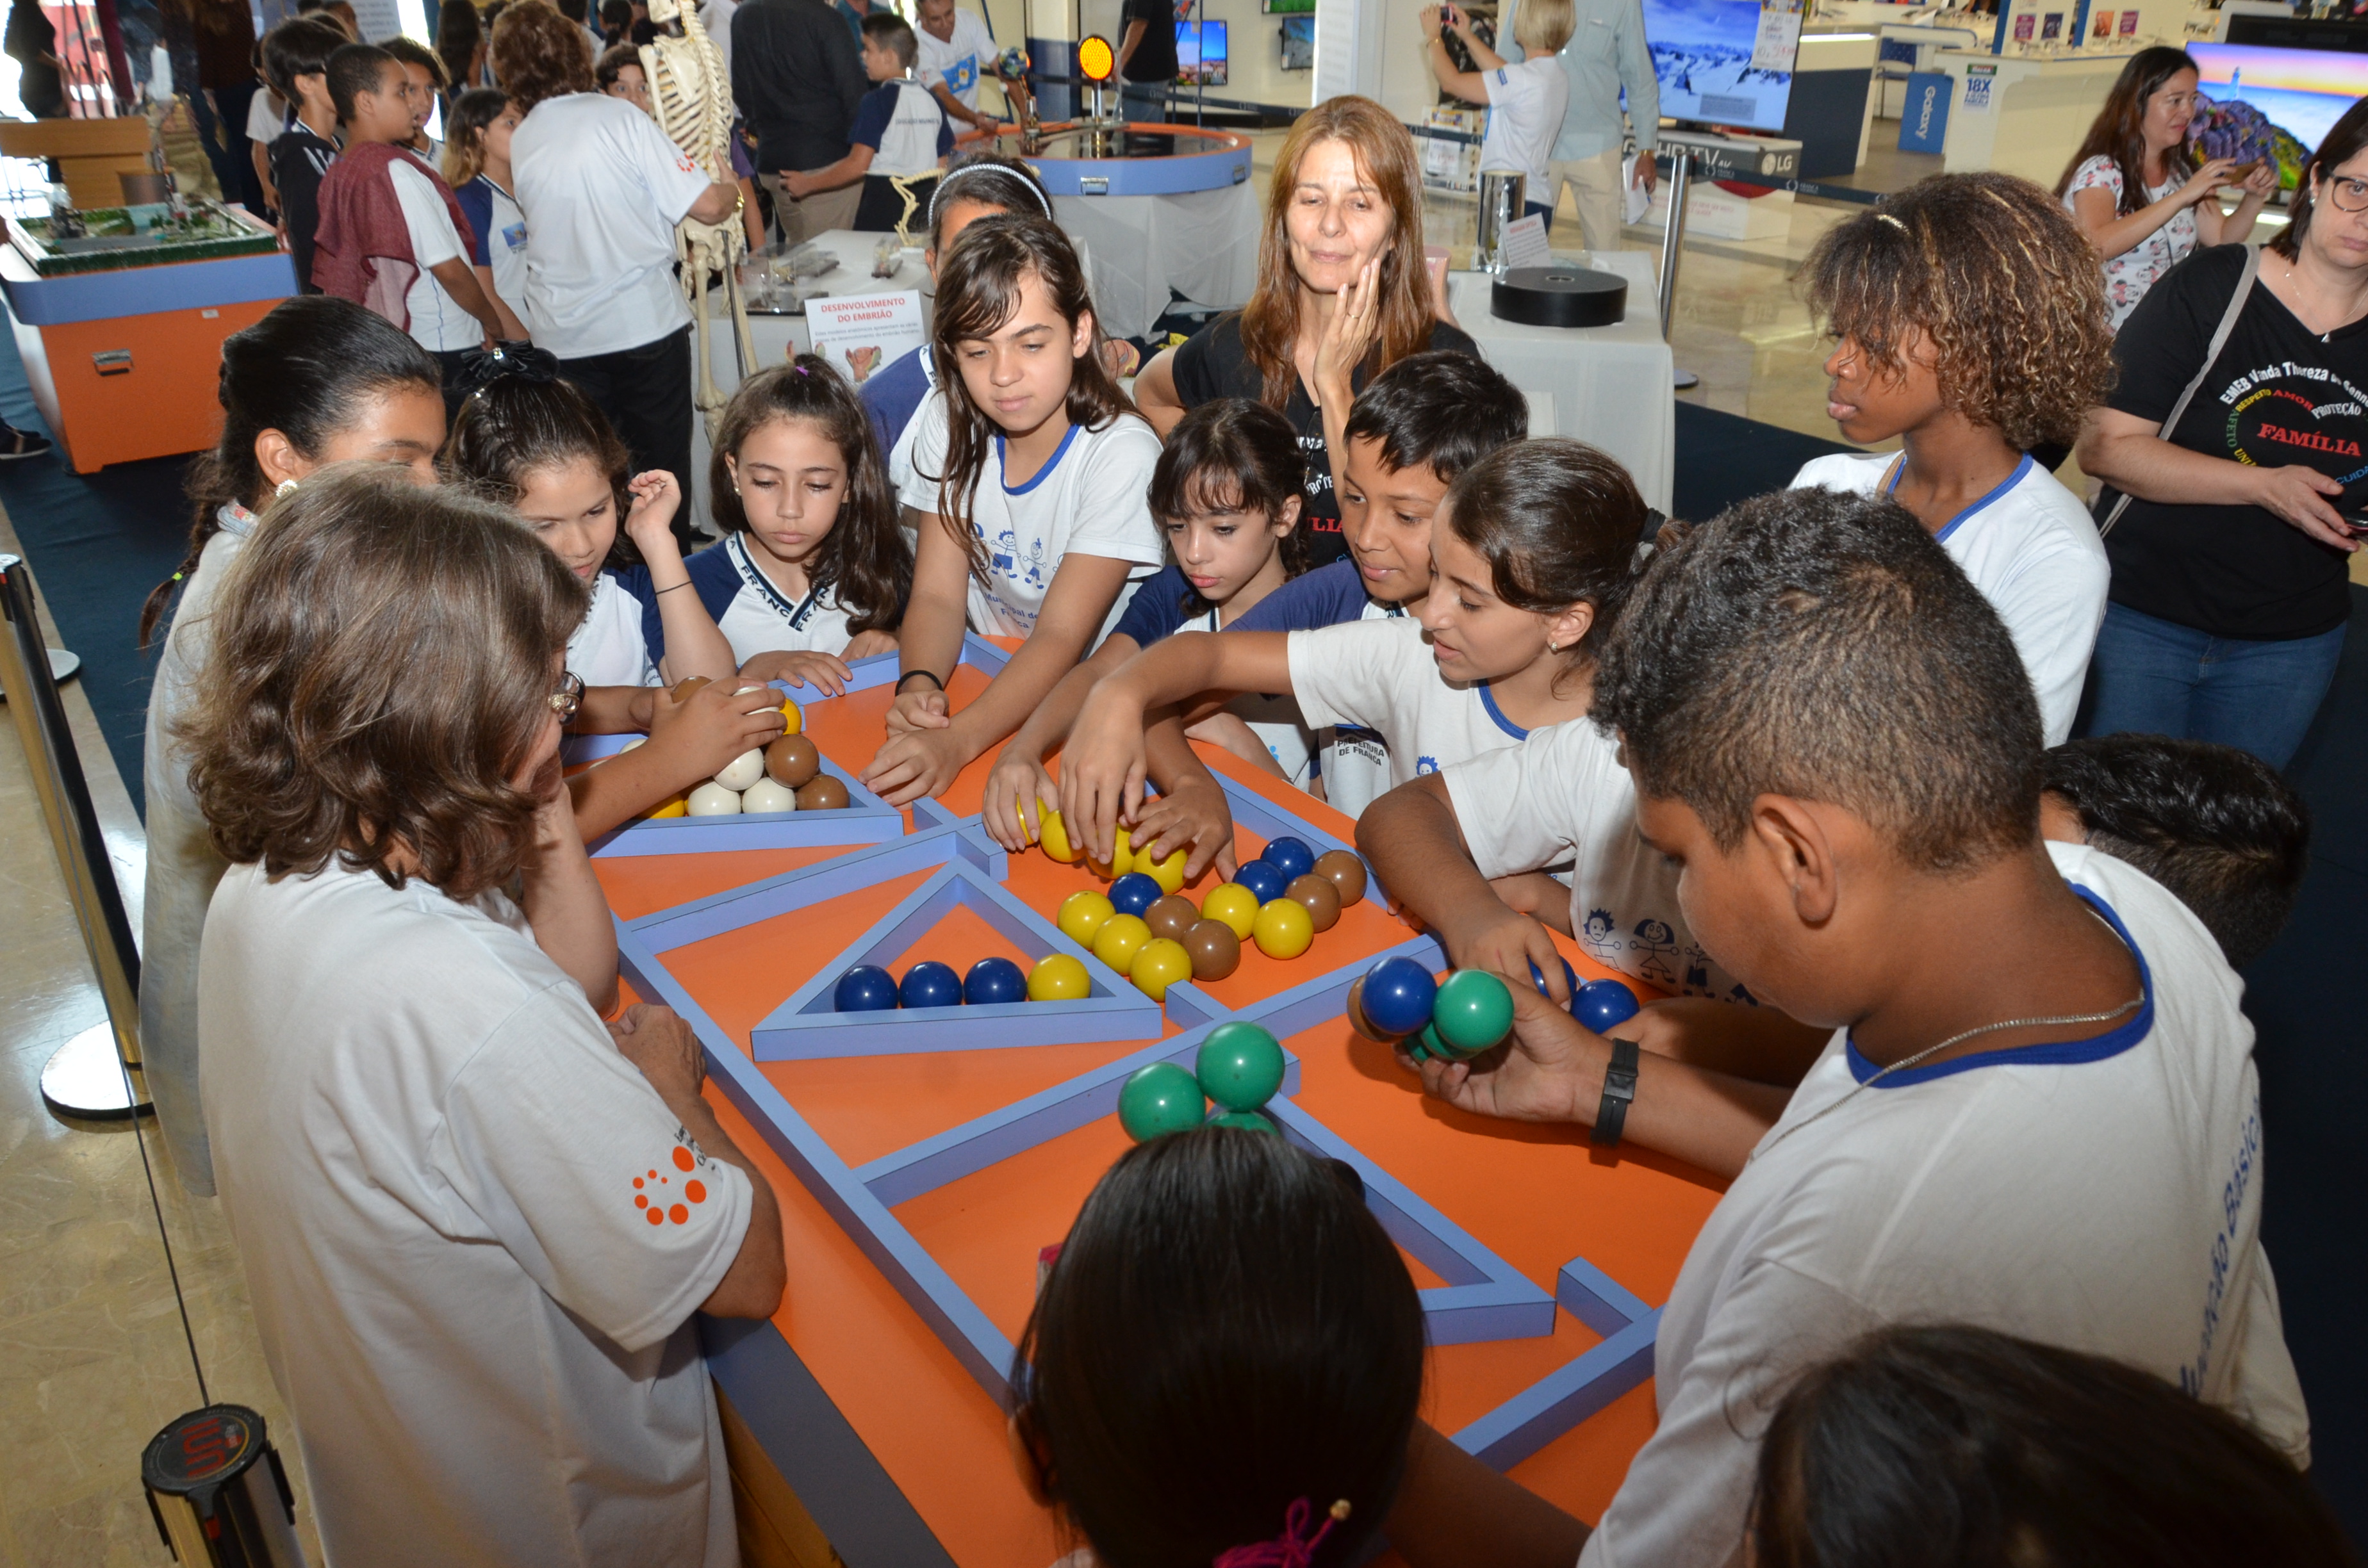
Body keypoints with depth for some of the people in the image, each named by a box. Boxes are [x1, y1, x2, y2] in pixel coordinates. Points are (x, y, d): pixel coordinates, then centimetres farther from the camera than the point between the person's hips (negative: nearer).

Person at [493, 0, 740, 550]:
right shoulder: (619, 117, -10)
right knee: (663, 465, 8)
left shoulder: (519, 143, 5)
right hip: (645, 322, -4)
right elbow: (706, 205, -12)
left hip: (564, 338, 4)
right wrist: (731, 193, 8)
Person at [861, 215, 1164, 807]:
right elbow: (937, 595, -7)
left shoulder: (1122, 454, -19)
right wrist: (919, 686, -30)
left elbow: (1062, 636, -25)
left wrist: (957, 740, -41)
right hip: (987, 679, 5)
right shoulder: (949, 422, -3)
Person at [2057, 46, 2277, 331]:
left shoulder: (2183, 170, 13)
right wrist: (2182, 197, -26)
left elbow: (2221, 239, 14)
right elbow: (2098, 246, -27)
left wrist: (2254, 199, -4)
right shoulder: (2100, 170, -9)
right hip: (2107, 329, -7)